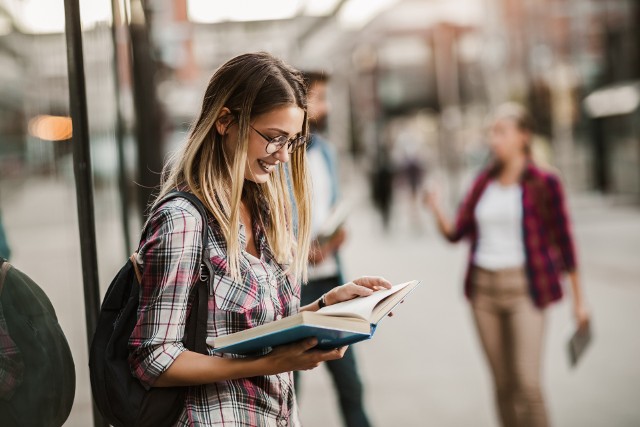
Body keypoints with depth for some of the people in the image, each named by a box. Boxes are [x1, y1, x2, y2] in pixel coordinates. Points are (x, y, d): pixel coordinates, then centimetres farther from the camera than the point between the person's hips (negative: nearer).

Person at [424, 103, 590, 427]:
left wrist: (578, 299, 2)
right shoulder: (484, 181, 8)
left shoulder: (544, 183, -5)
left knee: (527, 383, -12)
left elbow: (564, 240, 0)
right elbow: (455, 233, 9)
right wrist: (436, 209, -11)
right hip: (484, 288, 4)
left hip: (525, 288, -4)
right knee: (503, 384, 9)